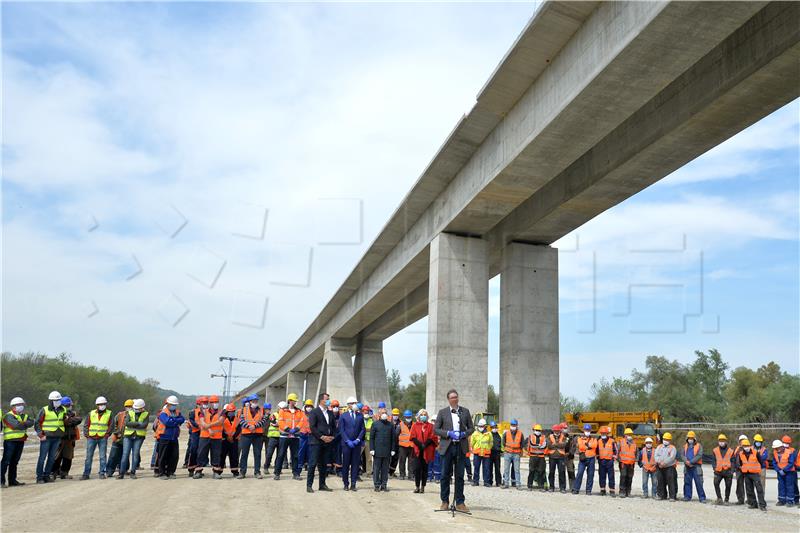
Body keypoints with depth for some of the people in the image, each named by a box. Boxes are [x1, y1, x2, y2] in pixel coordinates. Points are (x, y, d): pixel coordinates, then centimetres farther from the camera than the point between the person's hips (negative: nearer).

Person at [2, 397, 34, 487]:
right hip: (10, 441, -7)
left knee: (14, 462, 12)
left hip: (20, 441, 7)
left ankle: (12, 480, 17)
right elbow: (16, 425, -22)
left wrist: (23, 423, -17)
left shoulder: (25, 416, 17)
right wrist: (25, 424, -7)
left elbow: (31, 422, -1)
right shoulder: (9, 416, -7)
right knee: (6, 461, -8)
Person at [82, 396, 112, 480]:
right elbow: (86, 425, 9)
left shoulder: (109, 414, 4)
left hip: (103, 438, -1)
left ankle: (102, 473, 8)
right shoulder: (91, 413, 7)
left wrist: (107, 434, -7)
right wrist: (86, 435, -1)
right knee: (89, 456, 2)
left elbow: (111, 426, 4)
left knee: (102, 457, 1)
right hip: (91, 438, 1)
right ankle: (86, 474, 8)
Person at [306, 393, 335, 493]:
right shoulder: (314, 412, -3)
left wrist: (332, 437, 1)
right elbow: (312, 427, -11)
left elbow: (334, 426, 18)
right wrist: (321, 437, -15)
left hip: (327, 442, 6)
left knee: (324, 465, 9)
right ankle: (309, 485, -1)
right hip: (316, 442, -6)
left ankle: (322, 485, 15)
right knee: (313, 464, -6)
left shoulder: (330, 413, 17)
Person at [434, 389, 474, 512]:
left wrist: (464, 434, -8)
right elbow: (436, 429, 3)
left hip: (461, 446, 1)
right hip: (447, 446, -1)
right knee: (445, 475, 2)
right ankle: (445, 501, 13)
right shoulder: (442, 412, 6)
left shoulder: (465, 411, 10)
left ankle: (460, 503, 10)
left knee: (460, 475, 4)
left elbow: (471, 428, 12)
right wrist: (448, 433, -11)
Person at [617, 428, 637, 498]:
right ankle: (622, 492, -9)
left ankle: (628, 492, 17)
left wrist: (635, 459, 13)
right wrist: (618, 458, -3)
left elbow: (636, 452, 22)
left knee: (630, 478, 7)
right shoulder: (621, 442, 0)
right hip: (623, 463, -4)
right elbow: (617, 451, 3)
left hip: (631, 463, 4)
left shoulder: (634, 443, 12)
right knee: (623, 476, -11)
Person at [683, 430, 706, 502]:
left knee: (699, 483, -6)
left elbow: (699, 456, -9)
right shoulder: (685, 446, 15)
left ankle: (702, 498, -2)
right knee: (687, 482, 7)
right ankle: (687, 496, 14)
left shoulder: (699, 446, 2)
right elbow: (683, 455, 5)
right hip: (687, 467, 4)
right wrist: (686, 462, -15)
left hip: (696, 466, -4)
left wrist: (690, 462, -15)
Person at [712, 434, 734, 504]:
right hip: (718, 471, 0)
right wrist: (715, 468, -4)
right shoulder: (715, 450, 7)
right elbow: (714, 461, 9)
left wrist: (732, 470, -6)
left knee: (728, 486, 5)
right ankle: (719, 498, -7)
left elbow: (732, 461, 4)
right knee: (716, 483, -17)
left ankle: (726, 500, 19)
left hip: (728, 471, 0)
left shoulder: (730, 451, 4)